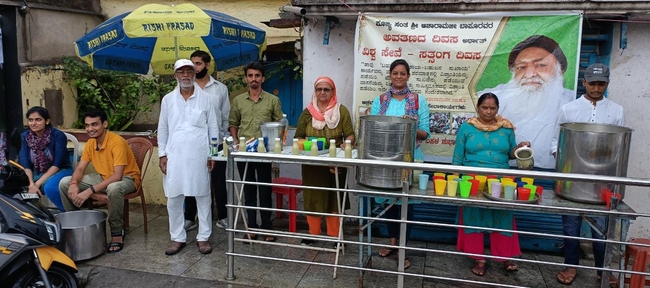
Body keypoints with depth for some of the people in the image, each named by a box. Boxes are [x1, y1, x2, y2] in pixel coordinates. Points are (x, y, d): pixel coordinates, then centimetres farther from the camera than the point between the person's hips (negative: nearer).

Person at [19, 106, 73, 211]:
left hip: (60, 171, -4)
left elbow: (57, 164, -17)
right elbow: (24, 163, -5)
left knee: (49, 187, -36)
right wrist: (31, 184, -20)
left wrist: (38, 183, -22)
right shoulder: (25, 136, -1)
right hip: (36, 173, 5)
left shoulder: (58, 135, -14)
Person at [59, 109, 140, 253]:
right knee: (64, 183, -3)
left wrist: (90, 190, -37)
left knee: (114, 188, -43)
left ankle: (117, 233, -23)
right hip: (103, 177, 7)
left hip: (126, 179, -7)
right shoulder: (90, 143, -1)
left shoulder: (117, 142, -26)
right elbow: (80, 168, 2)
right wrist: (73, 184, -21)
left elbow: (117, 176, -31)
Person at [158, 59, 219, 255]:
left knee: (203, 197, 5)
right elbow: (163, 129, 9)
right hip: (174, 156, 2)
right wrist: (162, 154, 3)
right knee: (173, 198, 6)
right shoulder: (168, 100, 7)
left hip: (199, 156, -1)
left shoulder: (206, 98, 2)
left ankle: (204, 237, 16)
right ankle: (177, 238, 19)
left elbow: (213, 128, 3)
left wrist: (212, 154, -2)